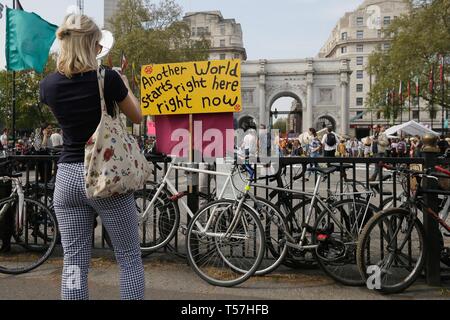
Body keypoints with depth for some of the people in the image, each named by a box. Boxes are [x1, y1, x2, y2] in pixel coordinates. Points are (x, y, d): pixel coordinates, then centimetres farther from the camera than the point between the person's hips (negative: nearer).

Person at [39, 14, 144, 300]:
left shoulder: (49, 84, 1)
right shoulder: (108, 78, -11)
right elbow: (137, 117, 4)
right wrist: (125, 85, 19)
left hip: (68, 177, 4)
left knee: (74, 262, 11)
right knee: (130, 258, 9)